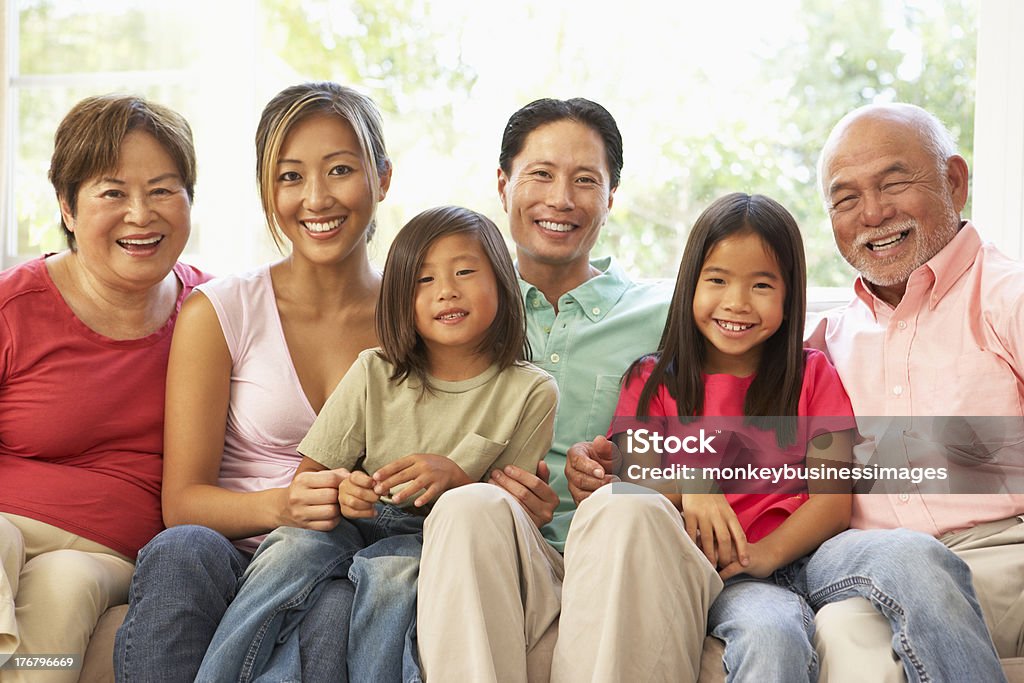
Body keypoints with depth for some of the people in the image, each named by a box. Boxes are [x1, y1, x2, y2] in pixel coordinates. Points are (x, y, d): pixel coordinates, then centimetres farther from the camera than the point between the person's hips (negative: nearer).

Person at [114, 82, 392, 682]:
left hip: (347, 572, 0)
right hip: (237, 561, 1)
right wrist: (279, 506, -21)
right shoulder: (219, 313, 4)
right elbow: (182, 501, 0)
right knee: (182, 552, -35)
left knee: (341, 607, -37)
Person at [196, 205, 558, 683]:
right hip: (355, 524, 2)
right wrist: (339, 489, -23)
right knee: (293, 548, -31)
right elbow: (306, 478, 2)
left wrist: (455, 477, -21)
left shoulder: (530, 393, -2)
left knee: (392, 569, -36)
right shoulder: (375, 374, 1)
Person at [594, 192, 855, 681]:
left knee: (773, 633, -37)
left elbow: (834, 500, 3)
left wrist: (765, 552, -16)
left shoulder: (812, 376, 15)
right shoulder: (653, 381, 17)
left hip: (772, 572, -1)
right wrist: (686, 488, -18)